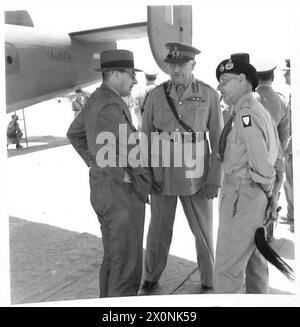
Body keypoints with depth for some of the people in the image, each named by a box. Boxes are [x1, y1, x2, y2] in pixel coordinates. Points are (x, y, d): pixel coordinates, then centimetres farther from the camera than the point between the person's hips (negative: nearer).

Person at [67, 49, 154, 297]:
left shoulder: (96, 99, 10)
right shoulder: (112, 104, -21)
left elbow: (75, 133, 23)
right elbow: (102, 148, -33)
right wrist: (122, 178, -21)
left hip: (103, 187, 10)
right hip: (121, 193, -10)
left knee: (114, 254, 22)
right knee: (127, 260, 1)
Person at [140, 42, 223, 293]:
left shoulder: (209, 95, -8)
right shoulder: (156, 95, -4)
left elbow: (218, 139, -5)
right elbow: (145, 137, 3)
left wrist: (215, 180, -10)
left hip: (194, 175, -1)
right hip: (163, 174, 2)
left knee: (203, 230, 8)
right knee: (159, 229, 12)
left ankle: (209, 280, 30)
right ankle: (151, 278, 34)